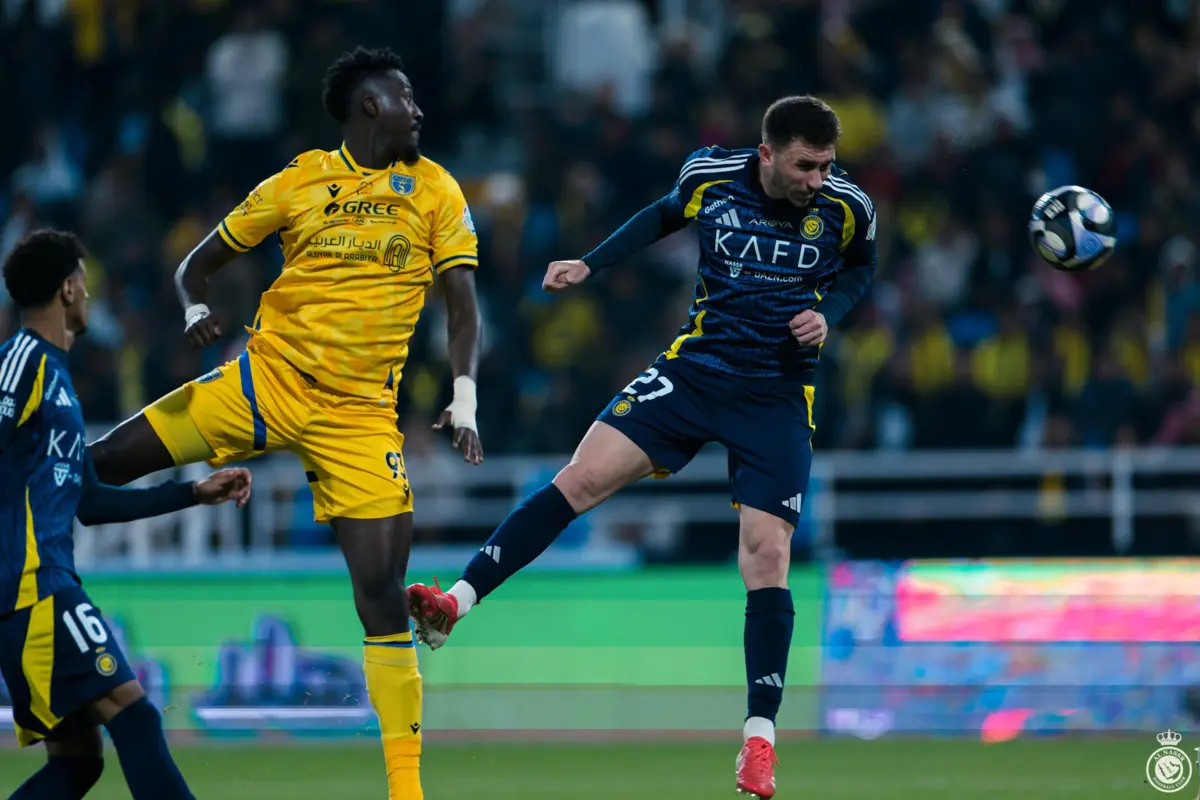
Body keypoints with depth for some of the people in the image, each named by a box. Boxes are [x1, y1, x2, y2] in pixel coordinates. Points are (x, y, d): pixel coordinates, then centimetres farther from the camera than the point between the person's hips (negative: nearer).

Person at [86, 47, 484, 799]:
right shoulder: (300, 181, 5)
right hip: (270, 376, 1)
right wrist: (197, 310, -10)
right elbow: (199, 264, 12)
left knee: (383, 594, -10)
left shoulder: (434, 188, 5)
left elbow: (463, 305, 1)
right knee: (97, 464, -11)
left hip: (360, 414, -1)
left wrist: (464, 401, -13)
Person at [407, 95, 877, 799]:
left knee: (766, 554, -9)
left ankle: (760, 737, -2)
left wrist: (828, 313, -9)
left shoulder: (846, 205, -11)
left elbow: (861, 267, 11)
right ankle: (457, 602, -12)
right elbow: (667, 215, 15)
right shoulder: (712, 177, -8)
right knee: (583, 477, -13)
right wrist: (591, 265, 7)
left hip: (778, 397, -1)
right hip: (696, 366, 1)